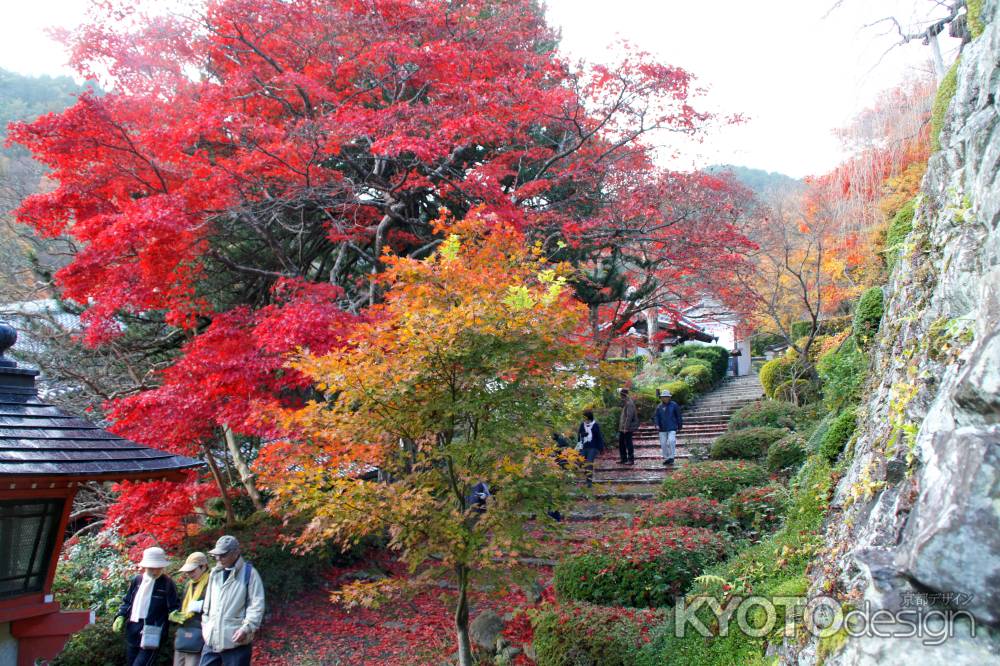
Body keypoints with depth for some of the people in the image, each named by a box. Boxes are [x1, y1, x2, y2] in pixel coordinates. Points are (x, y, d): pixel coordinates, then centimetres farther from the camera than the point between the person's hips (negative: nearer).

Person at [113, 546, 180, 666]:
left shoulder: (167, 584, -6)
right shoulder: (136, 580, 7)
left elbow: (174, 607, -5)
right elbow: (127, 601, 18)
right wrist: (121, 616, 4)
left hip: (151, 636, -6)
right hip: (133, 633, 6)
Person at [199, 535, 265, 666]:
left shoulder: (249, 573, -7)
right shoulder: (215, 573, 12)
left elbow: (257, 605, -10)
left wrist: (246, 628, -19)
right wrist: (205, 623, 16)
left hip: (236, 641, -6)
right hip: (212, 639, 6)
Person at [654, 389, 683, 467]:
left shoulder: (674, 405, -1)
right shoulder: (659, 406, 6)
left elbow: (678, 416, 4)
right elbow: (656, 416, 7)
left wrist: (679, 427, 4)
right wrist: (657, 424, -10)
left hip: (672, 428, -3)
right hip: (662, 429, 3)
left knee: (671, 441, -20)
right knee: (663, 444, 5)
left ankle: (671, 457, -8)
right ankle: (665, 458, 19)